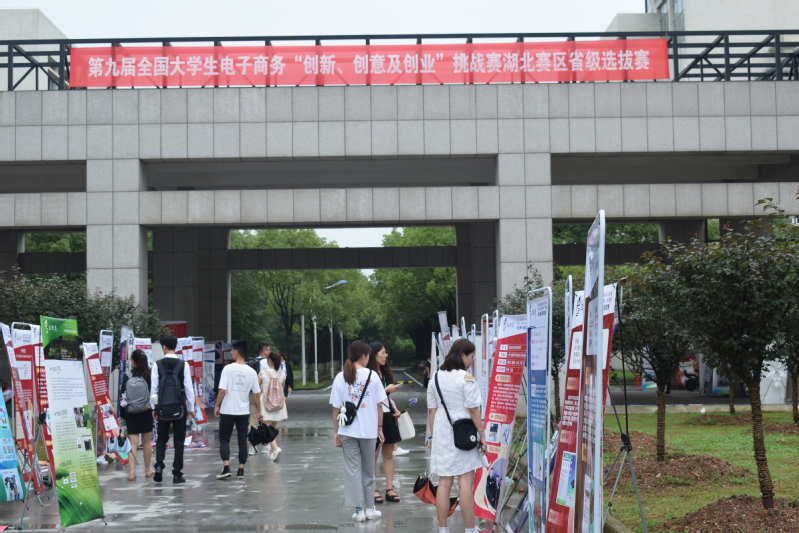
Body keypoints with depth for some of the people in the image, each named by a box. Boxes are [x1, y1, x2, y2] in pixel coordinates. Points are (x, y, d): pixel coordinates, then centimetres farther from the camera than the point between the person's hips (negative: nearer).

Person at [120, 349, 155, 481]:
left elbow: (123, 396, -1)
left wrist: (122, 415, 5)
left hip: (131, 413, -1)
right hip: (147, 412, 1)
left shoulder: (127, 376, -4)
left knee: (133, 443, 0)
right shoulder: (149, 375, -3)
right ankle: (148, 470, 23)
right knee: (147, 442, 12)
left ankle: (132, 472, -9)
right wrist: (155, 410, 6)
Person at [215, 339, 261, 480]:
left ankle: (226, 467, -6)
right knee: (242, 439, 9)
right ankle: (241, 470, 10)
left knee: (224, 439, 6)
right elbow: (257, 393, 5)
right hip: (244, 411, 3)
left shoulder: (228, 368, -10)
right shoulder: (251, 372, 1)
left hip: (228, 410, -3)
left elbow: (222, 390, -14)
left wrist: (217, 406, -1)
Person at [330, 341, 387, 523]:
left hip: (347, 430, 0)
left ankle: (359, 510, 5)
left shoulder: (340, 378, -3)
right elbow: (379, 405, -2)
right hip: (368, 430, 0)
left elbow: (336, 408, -2)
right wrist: (379, 427, 8)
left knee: (353, 470, 6)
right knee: (368, 470, 13)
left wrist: (336, 432, 5)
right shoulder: (372, 376, -5)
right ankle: (369, 509, 18)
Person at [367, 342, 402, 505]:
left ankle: (390, 489, 11)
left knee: (388, 454, 8)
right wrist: (387, 389, -15)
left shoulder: (384, 372, 15)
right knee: (373, 455, 0)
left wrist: (395, 409, 11)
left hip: (388, 415, 8)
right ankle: (374, 490, 5)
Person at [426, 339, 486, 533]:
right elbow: (473, 409, -11)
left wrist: (432, 435, 16)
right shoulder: (466, 378, -11)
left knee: (444, 483, 8)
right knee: (465, 483, -2)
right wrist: (481, 433, -4)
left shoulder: (435, 377, 8)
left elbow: (431, 409, 11)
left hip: (442, 433, 6)